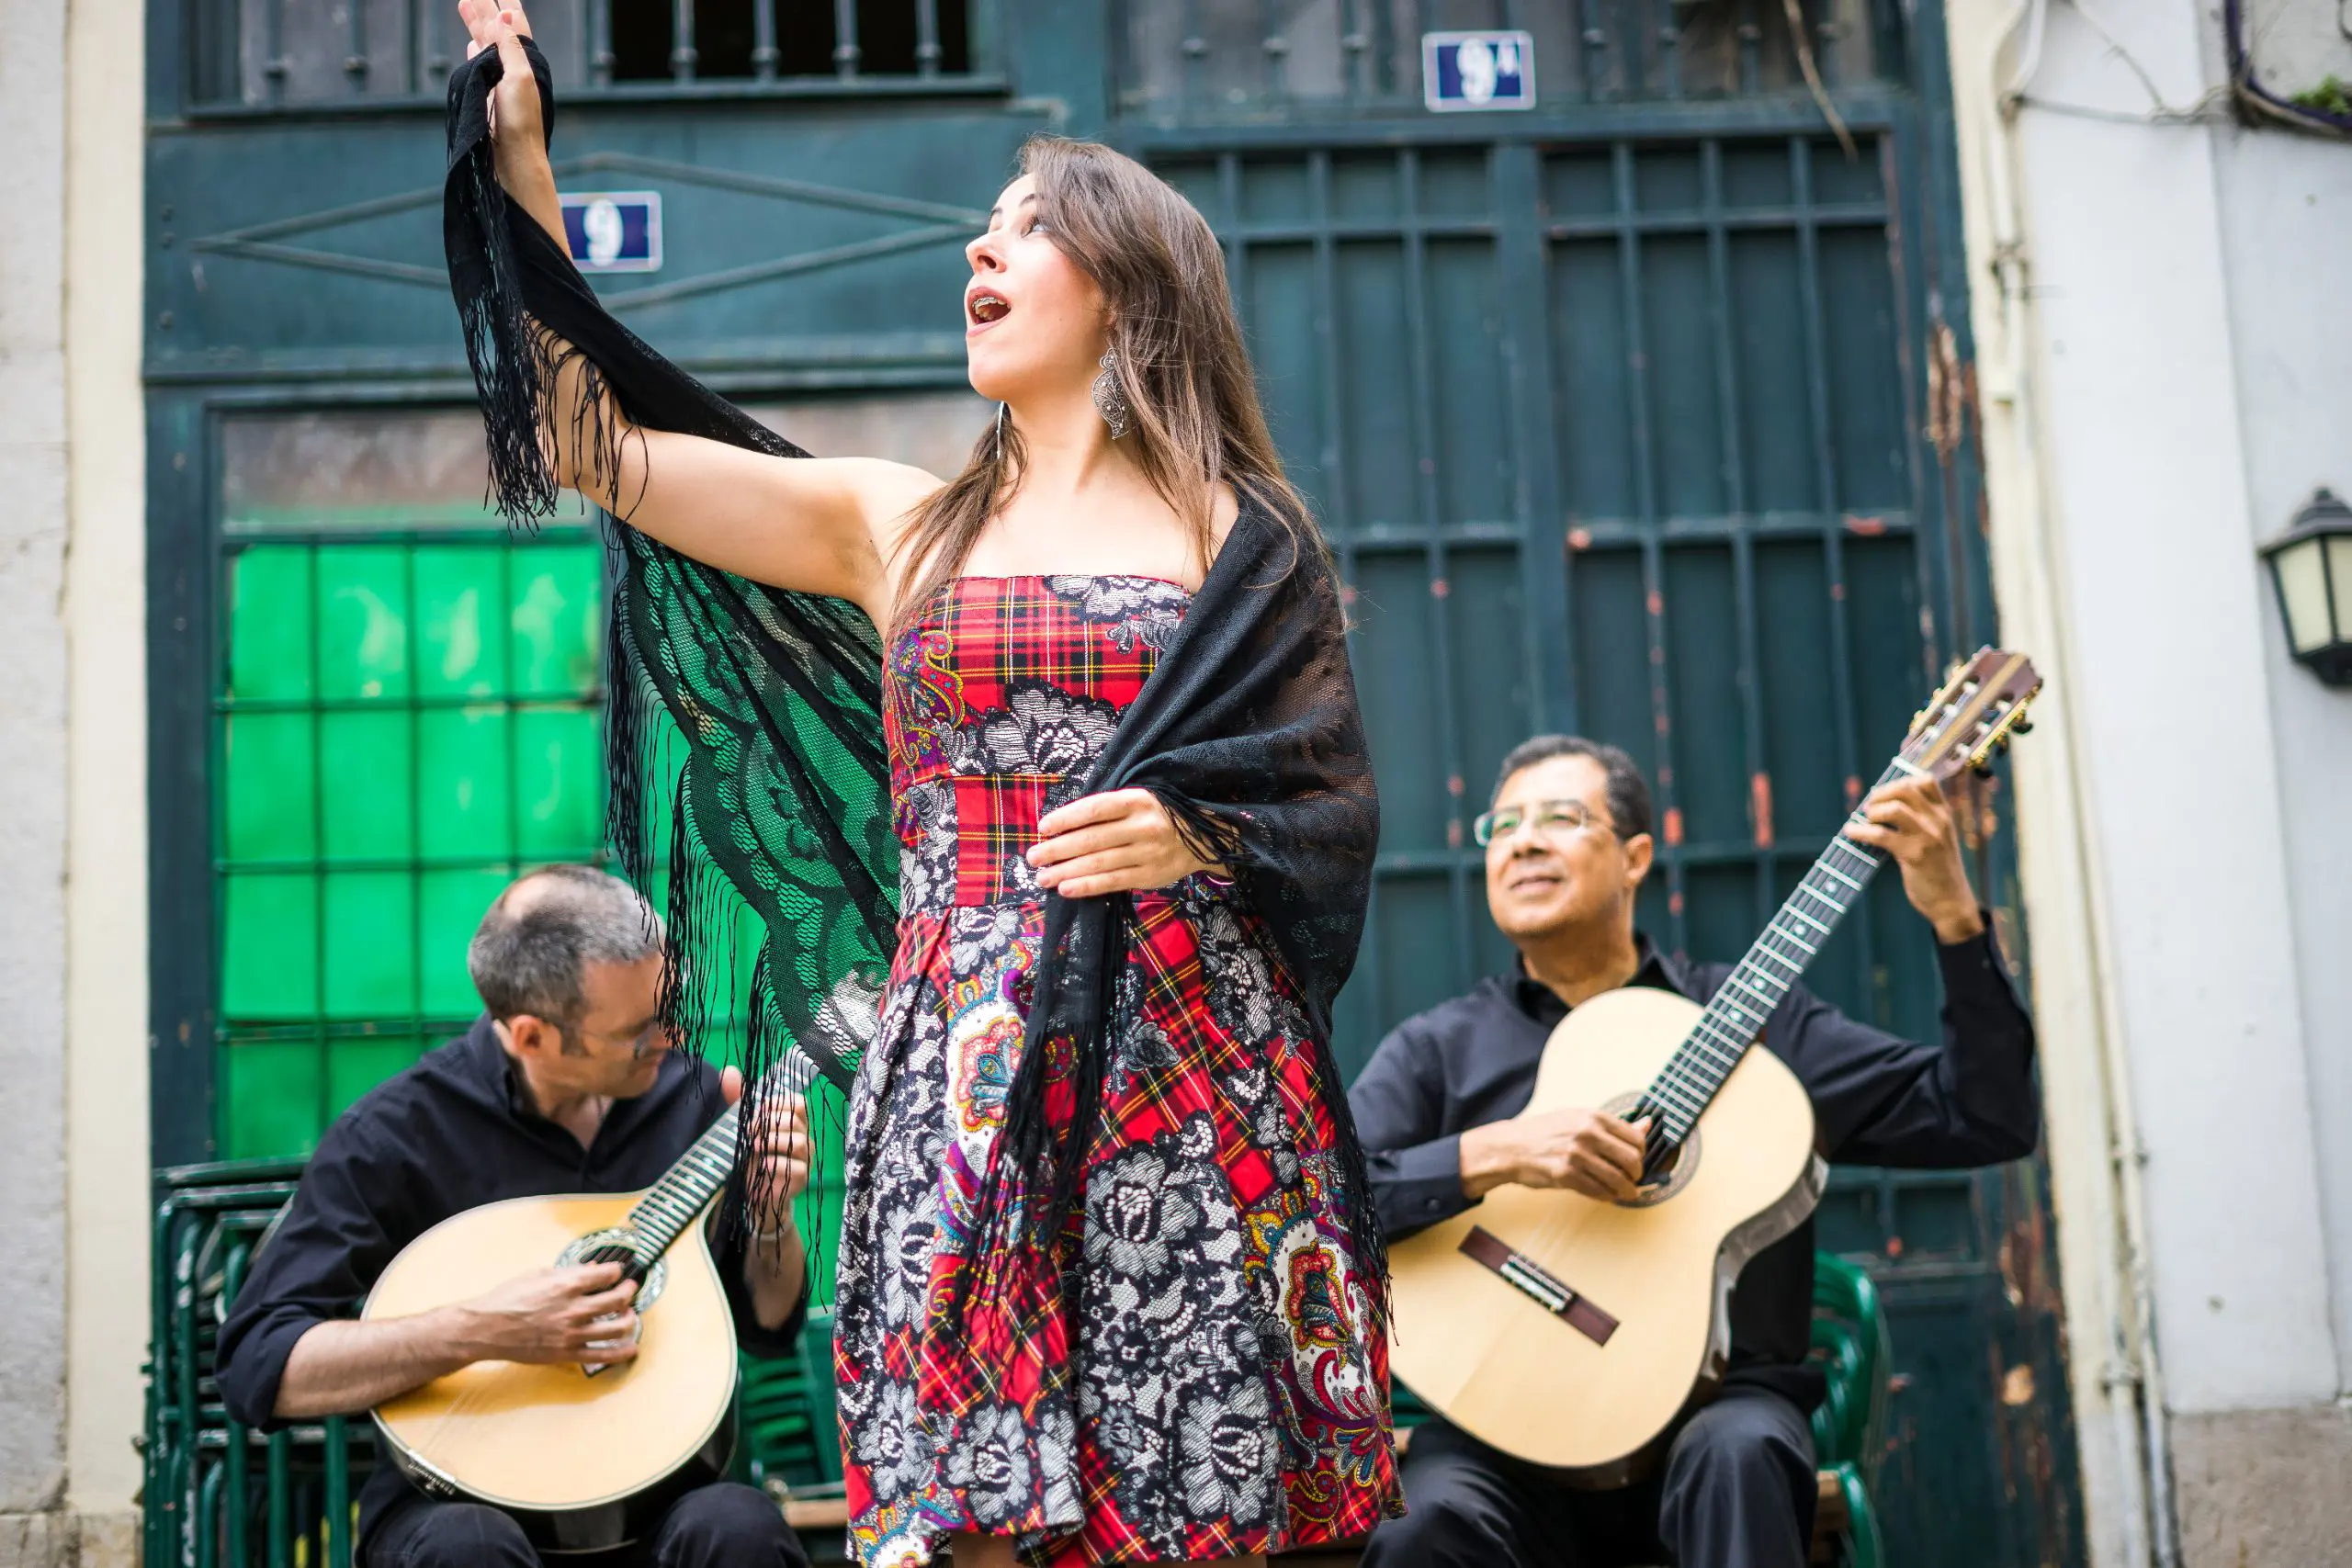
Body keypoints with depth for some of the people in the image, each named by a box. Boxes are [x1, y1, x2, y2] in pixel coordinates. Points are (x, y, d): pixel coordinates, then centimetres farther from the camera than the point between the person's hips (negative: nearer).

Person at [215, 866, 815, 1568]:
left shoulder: (691, 1097, 3)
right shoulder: (392, 1138, -10)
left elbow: (772, 1329, 13)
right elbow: (256, 1368, -15)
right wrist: (479, 1333, -25)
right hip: (460, 1486, -2)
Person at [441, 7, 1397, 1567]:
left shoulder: (1243, 542, 9)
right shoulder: (901, 528, 14)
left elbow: (1332, 811, 9)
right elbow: (594, 444, 12)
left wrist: (1190, 836, -11)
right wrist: (520, 169, 12)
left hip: (1195, 1073, -1)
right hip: (967, 1074, 1)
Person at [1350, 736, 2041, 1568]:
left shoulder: (1754, 1018, 11)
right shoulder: (1439, 1049, 10)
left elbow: (1989, 1122, 6)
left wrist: (1954, 916, -4)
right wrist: (1490, 1155, -18)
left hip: (1719, 1398, 1)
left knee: (1738, 1453, -34)